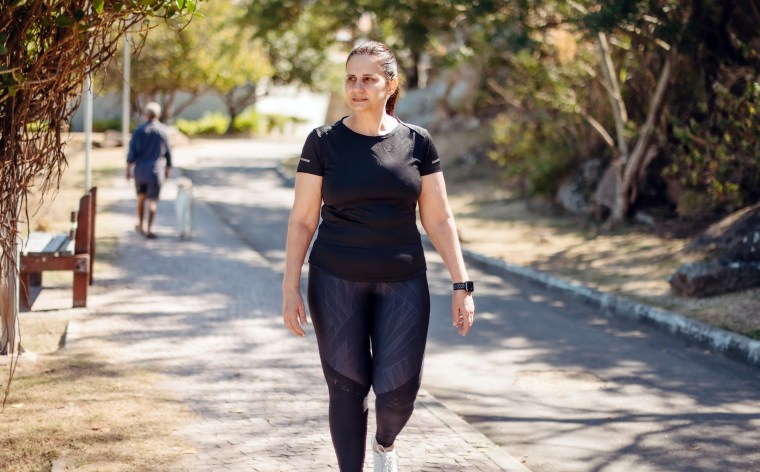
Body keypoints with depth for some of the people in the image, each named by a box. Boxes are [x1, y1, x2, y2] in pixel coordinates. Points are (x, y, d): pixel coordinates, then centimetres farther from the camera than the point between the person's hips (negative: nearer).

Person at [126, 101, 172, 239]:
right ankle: (149, 229, -9)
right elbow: (167, 151, 3)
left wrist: (128, 168, -1)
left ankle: (140, 225, 29)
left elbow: (132, 151, -7)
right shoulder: (163, 131, -3)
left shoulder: (139, 130, -5)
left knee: (141, 197, 19)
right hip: (156, 170, -1)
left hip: (140, 170, 1)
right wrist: (168, 168, 15)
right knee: (152, 201, -1)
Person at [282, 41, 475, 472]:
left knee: (398, 391, -4)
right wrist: (291, 287, -6)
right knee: (347, 387, 2)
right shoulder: (324, 142, -2)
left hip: (402, 283, 1)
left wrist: (462, 285, -2)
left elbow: (439, 219, 3)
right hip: (337, 282, -1)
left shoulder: (417, 142, 1)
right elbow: (302, 219, 0)